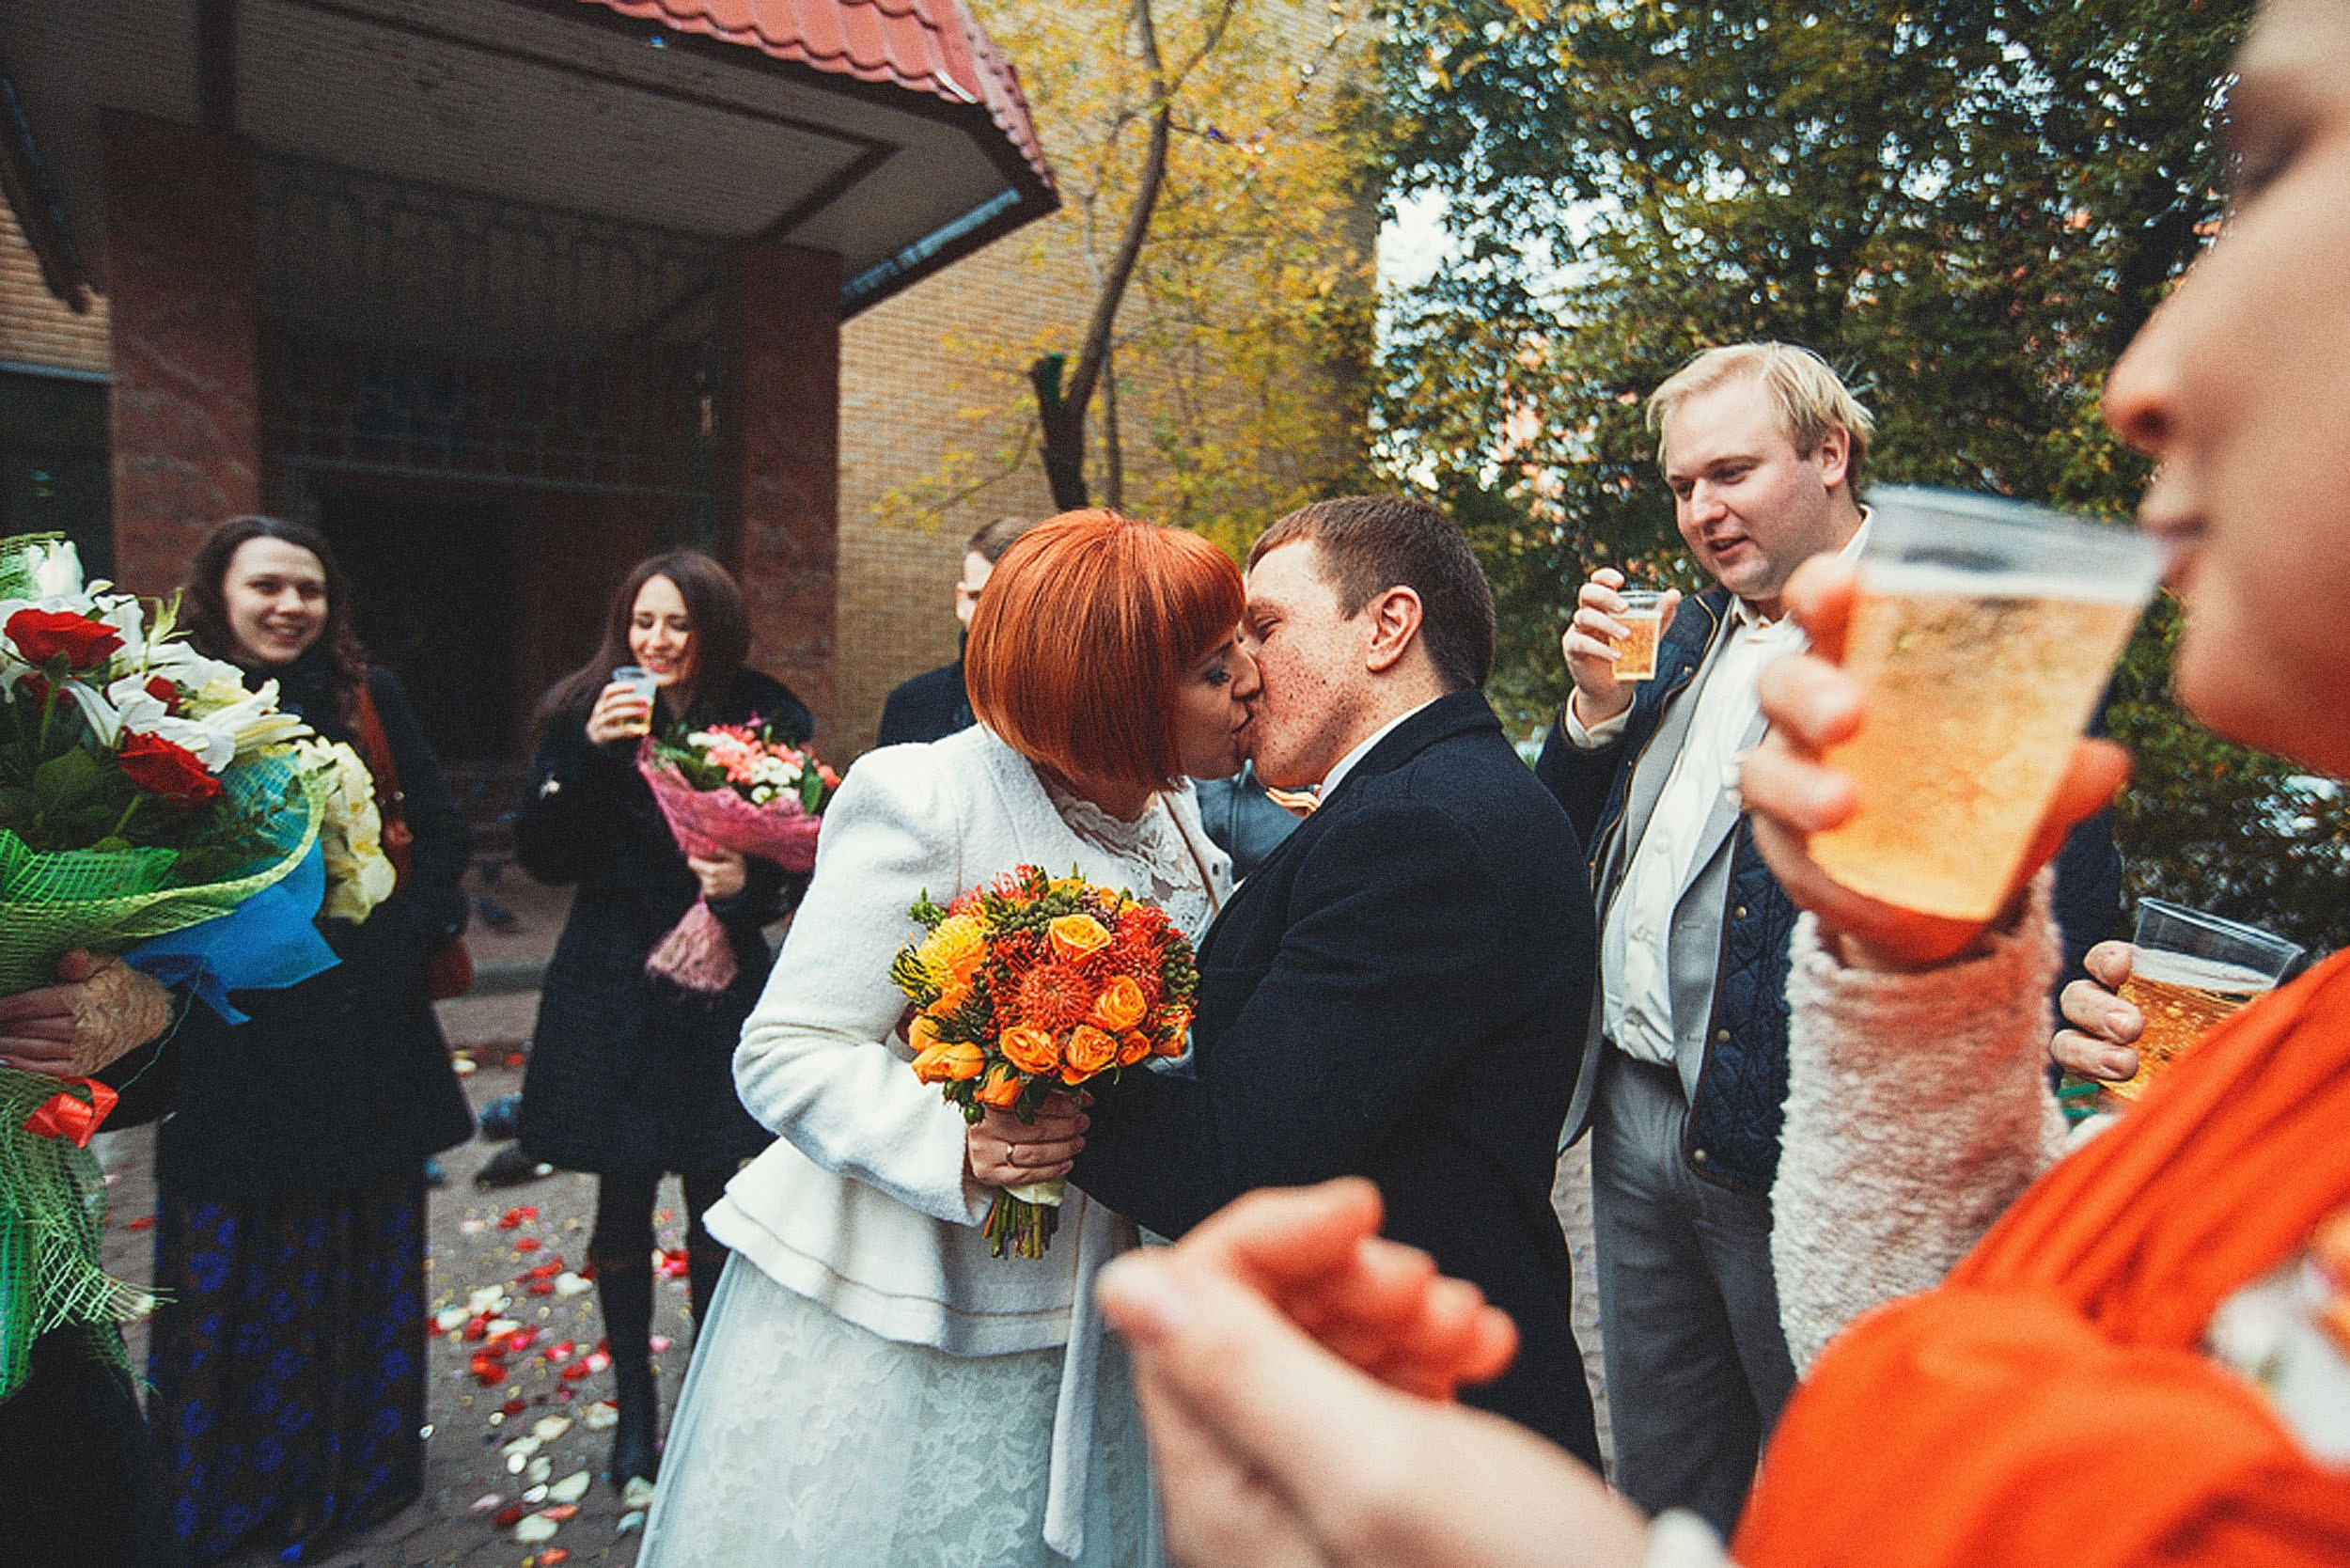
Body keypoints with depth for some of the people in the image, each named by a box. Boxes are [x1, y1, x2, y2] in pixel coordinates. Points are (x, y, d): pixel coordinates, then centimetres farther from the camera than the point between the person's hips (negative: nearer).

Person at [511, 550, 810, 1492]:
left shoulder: (766, 721, -4)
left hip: (721, 990, 0)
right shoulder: (583, 715, -2)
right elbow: (541, 857, -7)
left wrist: (748, 885, -22)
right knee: (623, 1203, 9)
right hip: (611, 994, 0)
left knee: (714, 1199, 10)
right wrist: (587, 753, -19)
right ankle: (634, 1402, 30)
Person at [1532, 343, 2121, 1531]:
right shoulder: (1690, 633, 13)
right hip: (1636, 1121, 7)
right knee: (1662, 1489, 23)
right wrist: (1598, 705, -2)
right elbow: (1568, 838, 15)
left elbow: (2061, 895, -16)